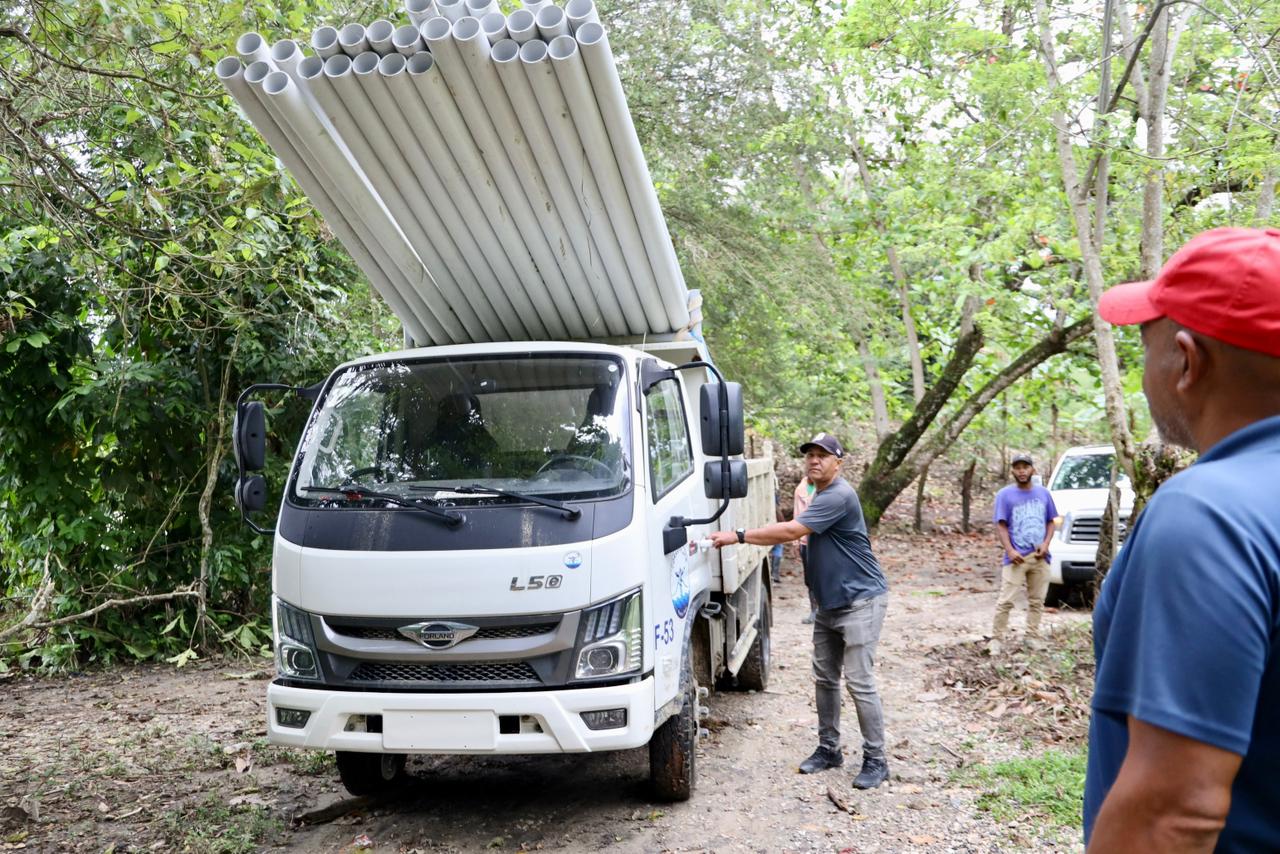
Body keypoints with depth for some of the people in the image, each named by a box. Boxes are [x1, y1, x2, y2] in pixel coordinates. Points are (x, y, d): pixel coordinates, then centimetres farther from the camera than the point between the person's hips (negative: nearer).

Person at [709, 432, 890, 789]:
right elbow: (797, 532, 17)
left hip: (860, 602, -10)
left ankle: (875, 760, 0)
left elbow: (791, 531, -24)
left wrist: (738, 536, -21)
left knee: (859, 682, -8)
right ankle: (828, 749, 23)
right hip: (829, 603, 10)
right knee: (824, 679, 12)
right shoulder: (819, 496, 14)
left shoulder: (838, 496, -19)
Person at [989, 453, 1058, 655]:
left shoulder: (1043, 493, 9)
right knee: (1006, 601, -8)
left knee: (1037, 601, 9)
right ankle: (997, 639, -3)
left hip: (1040, 557, 4)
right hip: (1016, 557, -4)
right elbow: (1001, 525, -4)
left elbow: (1051, 522, 14)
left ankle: (1032, 638, 19)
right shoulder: (1005, 495, -1)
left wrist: (1046, 543, -4)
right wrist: (1010, 550, -16)